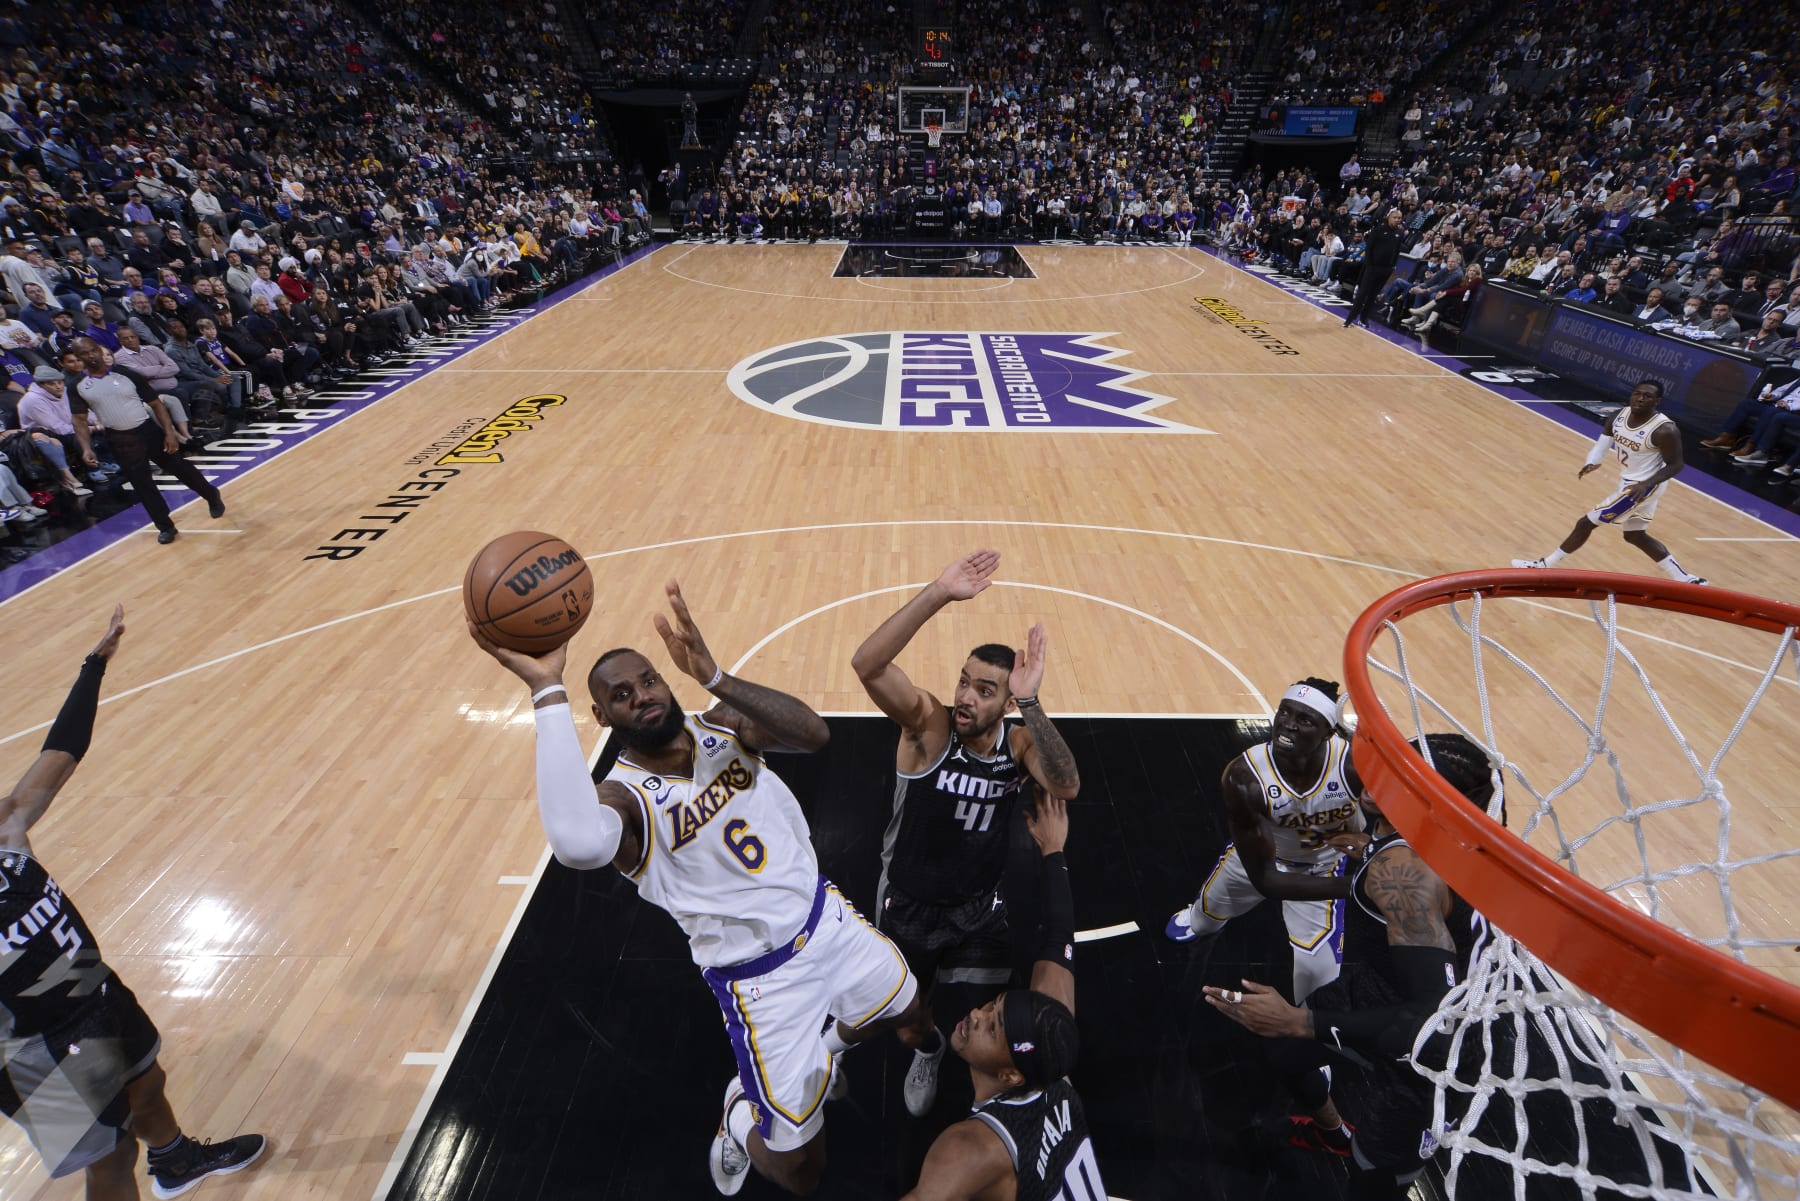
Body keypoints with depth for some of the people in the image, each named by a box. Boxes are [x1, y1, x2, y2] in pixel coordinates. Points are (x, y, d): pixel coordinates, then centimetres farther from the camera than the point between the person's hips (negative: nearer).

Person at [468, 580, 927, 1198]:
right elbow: (578, 844, -49)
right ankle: (740, 1117, 40)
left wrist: (713, 676, -41)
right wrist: (547, 690, -46)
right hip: (759, 977, -4)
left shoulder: (720, 728, -9)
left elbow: (813, 734, -29)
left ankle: (827, 1053, 57)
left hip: (825, 916, 5)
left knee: (904, 1009, 28)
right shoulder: (622, 797, -22)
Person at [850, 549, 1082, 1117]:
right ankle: (928, 1051, 58)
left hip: (978, 911, 1)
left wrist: (1029, 704, -45)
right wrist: (936, 594, -51)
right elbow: (867, 665, -42)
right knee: (907, 1024, 20)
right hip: (906, 906, 0)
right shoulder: (927, 722, -24)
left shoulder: (1019, 742, -14)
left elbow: (1066, 786, -34)